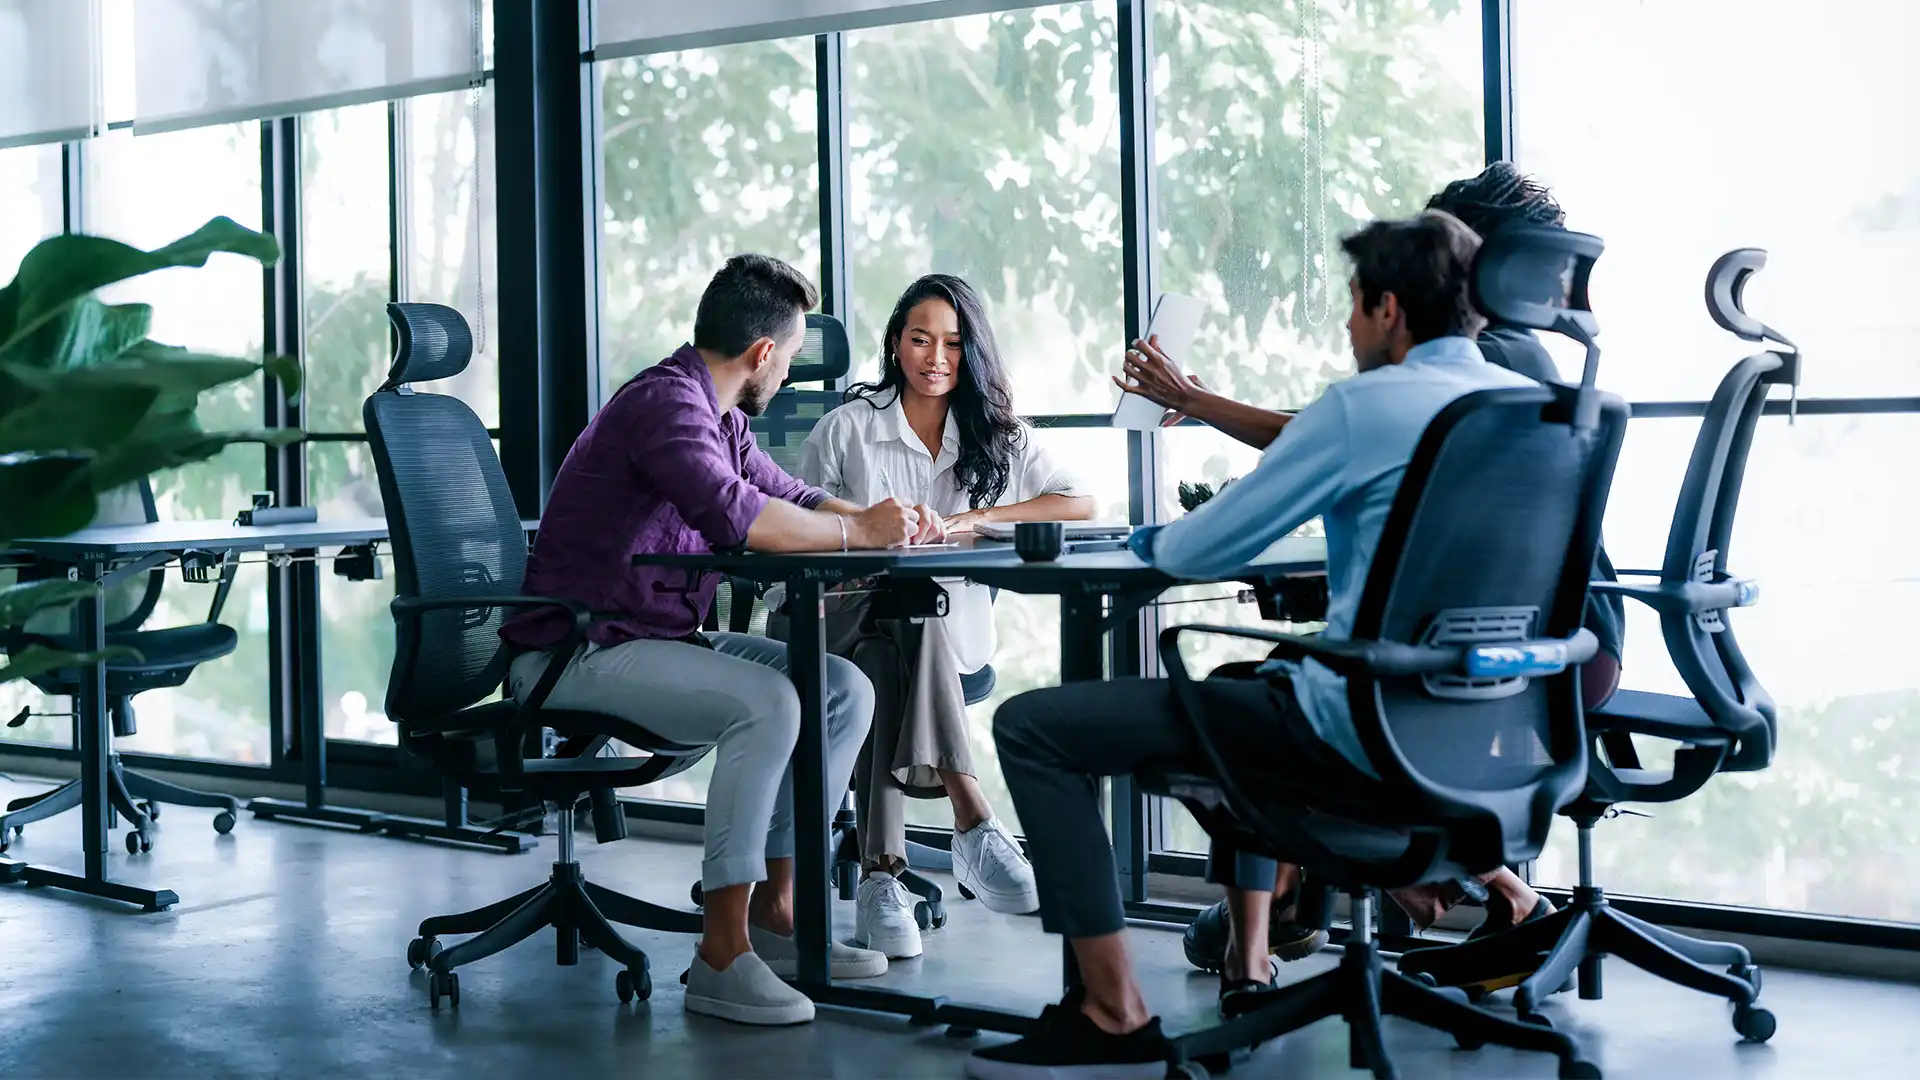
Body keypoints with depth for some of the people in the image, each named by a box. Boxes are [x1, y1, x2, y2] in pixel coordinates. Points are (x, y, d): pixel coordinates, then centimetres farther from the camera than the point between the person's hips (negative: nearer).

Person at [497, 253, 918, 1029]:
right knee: (765, 701, -30)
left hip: (659, 640, 10)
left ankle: (774, 911, 4)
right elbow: (734, 513, -34)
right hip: (579, 652, -10)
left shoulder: (717, 414, 13)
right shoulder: (667, 402, -18)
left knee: (844, 689, 2)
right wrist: (858, 533, -21)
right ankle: (722, 954, -24)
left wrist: (880, 519, 3)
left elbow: (788, 496, 23)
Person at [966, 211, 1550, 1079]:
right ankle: (1249, 961, 39)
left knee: (1031, 727, -5)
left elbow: (1200, 552, -9)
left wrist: (1154, 540, 14)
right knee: (1246, 683, 39)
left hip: (1359, 730, -9)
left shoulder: (1363, 405, -13)